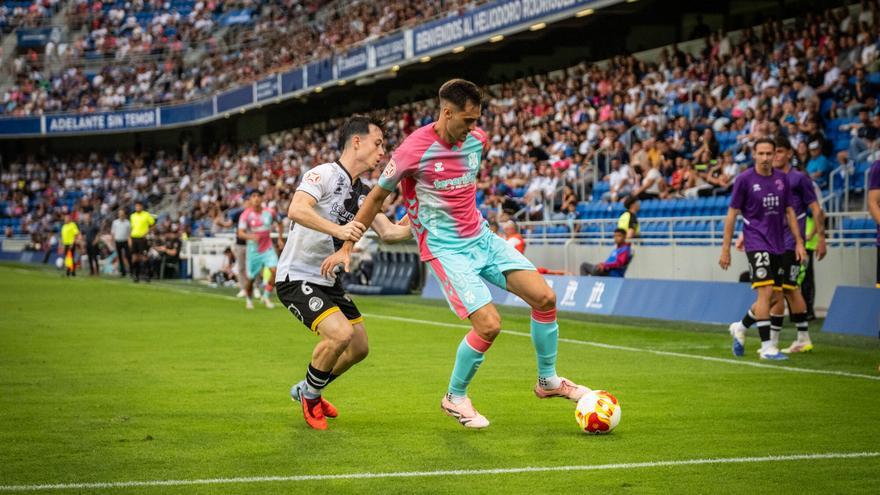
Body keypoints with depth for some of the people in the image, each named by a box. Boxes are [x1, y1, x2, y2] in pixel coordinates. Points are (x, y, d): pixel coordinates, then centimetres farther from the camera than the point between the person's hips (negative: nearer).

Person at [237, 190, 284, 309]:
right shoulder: (246, 215, -11)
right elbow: (240, 233, -19)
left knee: (275, 270, -19)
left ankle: (266, 296, -2)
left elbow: (279, 223, 18)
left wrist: (280, 239, 12)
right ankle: (249, 299, 31)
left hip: (268, 248, 2)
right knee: (251, 278, 4)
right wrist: (251, 237, -38)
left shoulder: (270, 212, -3)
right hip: (253, 249, -2)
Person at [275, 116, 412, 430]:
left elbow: (389, 233, 10)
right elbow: (296, 210, -32)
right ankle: (310, 396, 1)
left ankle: (307, 390, 34)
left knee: (359, 348, 11)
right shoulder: (324, 174, -17)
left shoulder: (363, 194, 10)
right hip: (296, 277, -9)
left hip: (328, 280, 9)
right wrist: (338, 229, -43)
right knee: (340, 333, -25)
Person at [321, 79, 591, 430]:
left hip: (482, 238, 7)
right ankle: (455, 398, 8)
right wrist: (346, 247, -4)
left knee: (544, 297, -5)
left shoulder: (477, 140, 1)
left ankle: (548, 381, 15)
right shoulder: (414, 150, -17)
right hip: (445, 249, -6)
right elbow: (377, 197, -6)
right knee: (489, 325, -18)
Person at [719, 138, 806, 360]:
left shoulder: (782, 179, 7)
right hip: (756, 243, -6)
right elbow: (732, 214, -3)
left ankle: (741, 328, 32)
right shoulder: (744, 179, -6)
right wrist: (726, 248, -5)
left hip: (777, 245, 6)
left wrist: (799, 242, 8)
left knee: (770, 297, 9)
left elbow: (789, 212, 14)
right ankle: (766, 346, -11)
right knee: (766, 291, -15)